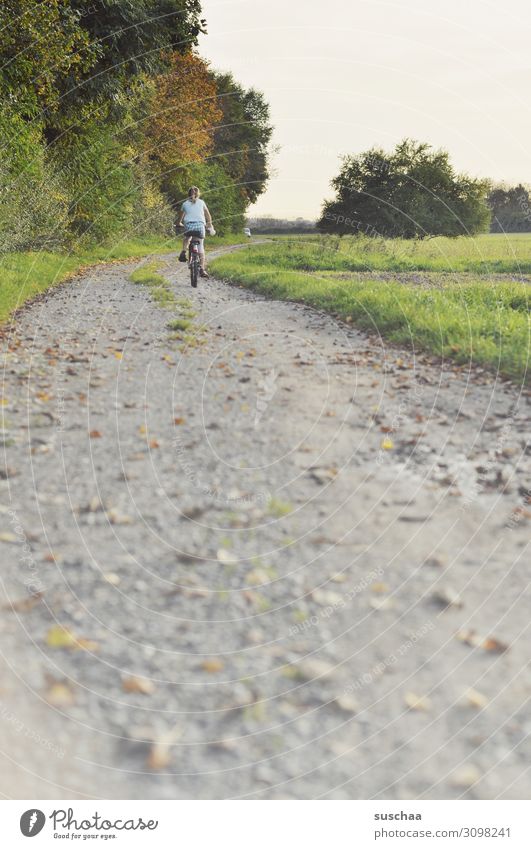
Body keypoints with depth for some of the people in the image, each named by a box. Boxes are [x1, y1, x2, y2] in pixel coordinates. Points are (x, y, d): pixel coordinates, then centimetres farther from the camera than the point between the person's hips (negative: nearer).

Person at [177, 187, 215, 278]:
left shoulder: (185, 204, 16)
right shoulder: (201, 202, 16)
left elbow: (181, 217, 26)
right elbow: (208, 216, 18)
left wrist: (179, 224, 46)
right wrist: (210, 225, 31)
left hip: (189, 225, 0)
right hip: (200, 225, 0)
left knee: (186, 238, 33)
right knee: (201, 247, 7)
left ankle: (183, 252, 6)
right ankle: (202, 269, -3)